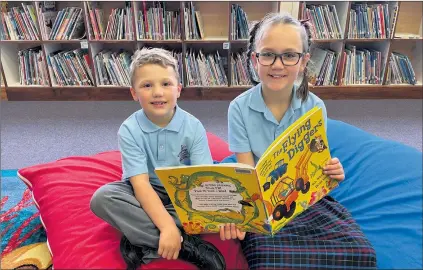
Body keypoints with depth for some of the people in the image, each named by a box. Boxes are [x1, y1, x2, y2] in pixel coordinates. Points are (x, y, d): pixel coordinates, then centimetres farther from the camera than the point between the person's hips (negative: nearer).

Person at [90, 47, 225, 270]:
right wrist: (167, 227, -37)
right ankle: (186, 244, -27)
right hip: (144, 195, 0)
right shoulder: (129, 130, -16)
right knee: (102, 198, -29)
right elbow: (140, 183, -24)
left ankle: (142, 244, -19)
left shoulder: (193, 127, -13)